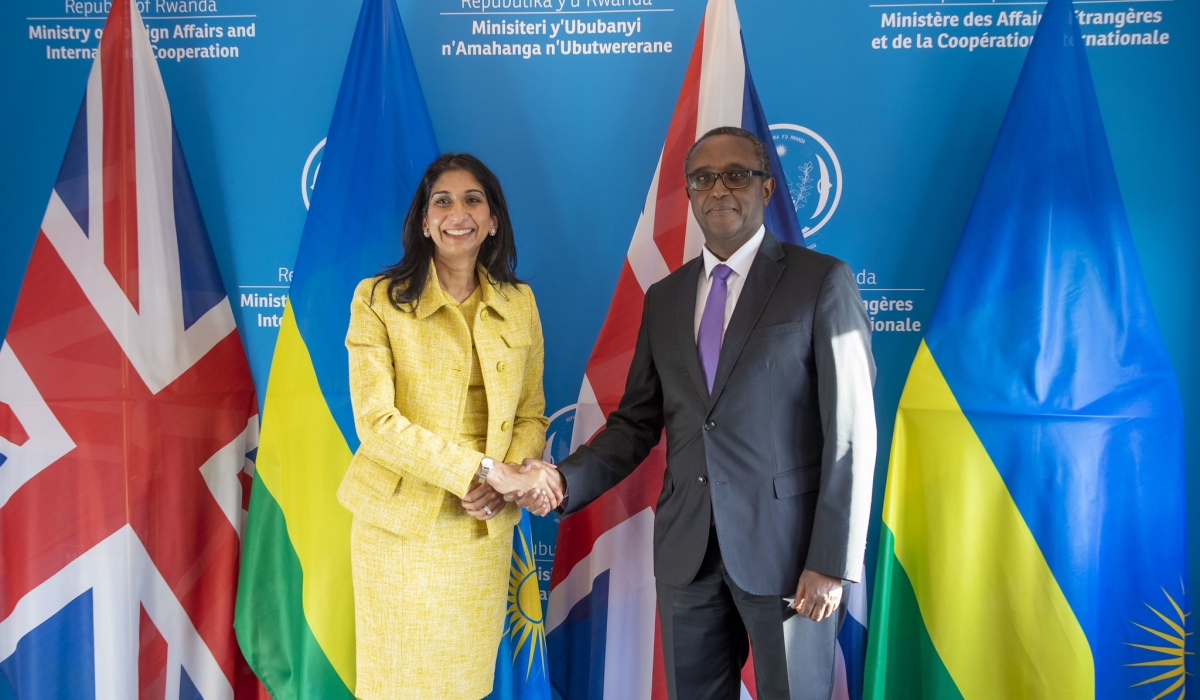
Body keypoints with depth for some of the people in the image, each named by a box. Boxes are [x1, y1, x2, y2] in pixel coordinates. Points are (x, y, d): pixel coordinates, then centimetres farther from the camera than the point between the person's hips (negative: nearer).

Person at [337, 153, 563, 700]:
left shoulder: (518, 304, 5)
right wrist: (484, 469, -21)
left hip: (483, 527, 3)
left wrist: (501, 480, -12)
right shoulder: (378, 299, -6)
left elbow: (531, 416, 8)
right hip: (399, 524, -3)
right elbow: (375, 421, -15)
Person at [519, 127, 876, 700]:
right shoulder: (663, 298, 11)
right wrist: (566, 479, -5)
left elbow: (850, 429, -8)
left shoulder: (822, 281, -3)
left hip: (785, 546, -4)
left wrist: (832, 563, -12)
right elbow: (637, 421, 12)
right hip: (687, 551, 4)